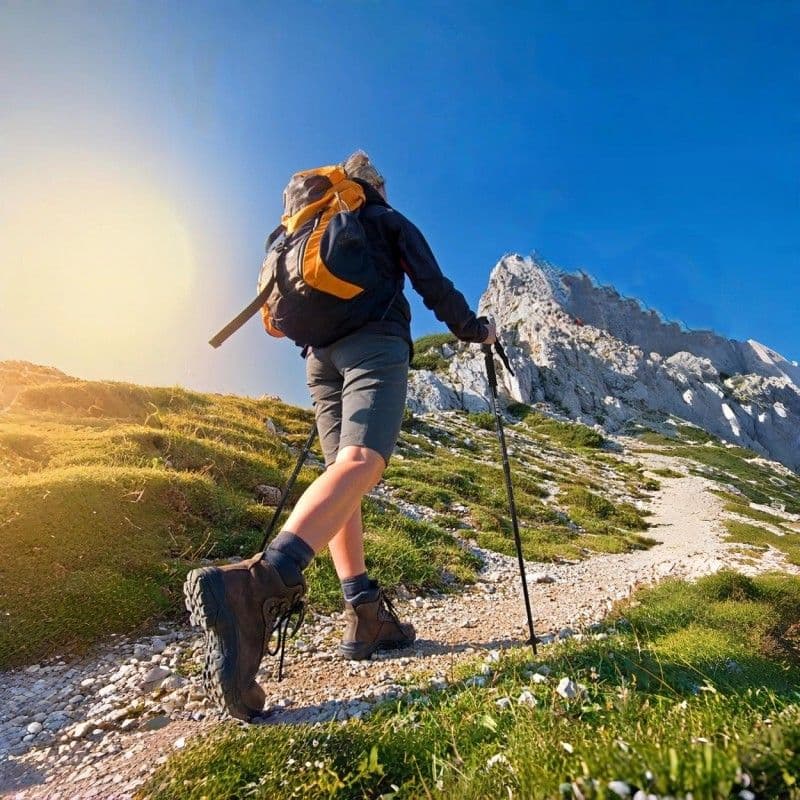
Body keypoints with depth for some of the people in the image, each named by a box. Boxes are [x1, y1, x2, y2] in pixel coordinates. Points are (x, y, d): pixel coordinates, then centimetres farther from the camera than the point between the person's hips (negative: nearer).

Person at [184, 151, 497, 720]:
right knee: (362, 462, -25)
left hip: (321, 353, 6)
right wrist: (476, 329, 22)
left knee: (342, 474, 5)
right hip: (376, 345, -6)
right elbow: (434, 286, 9)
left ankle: (366, 616, 1)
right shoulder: (390, 222, 19)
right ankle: (254, 586, -47)